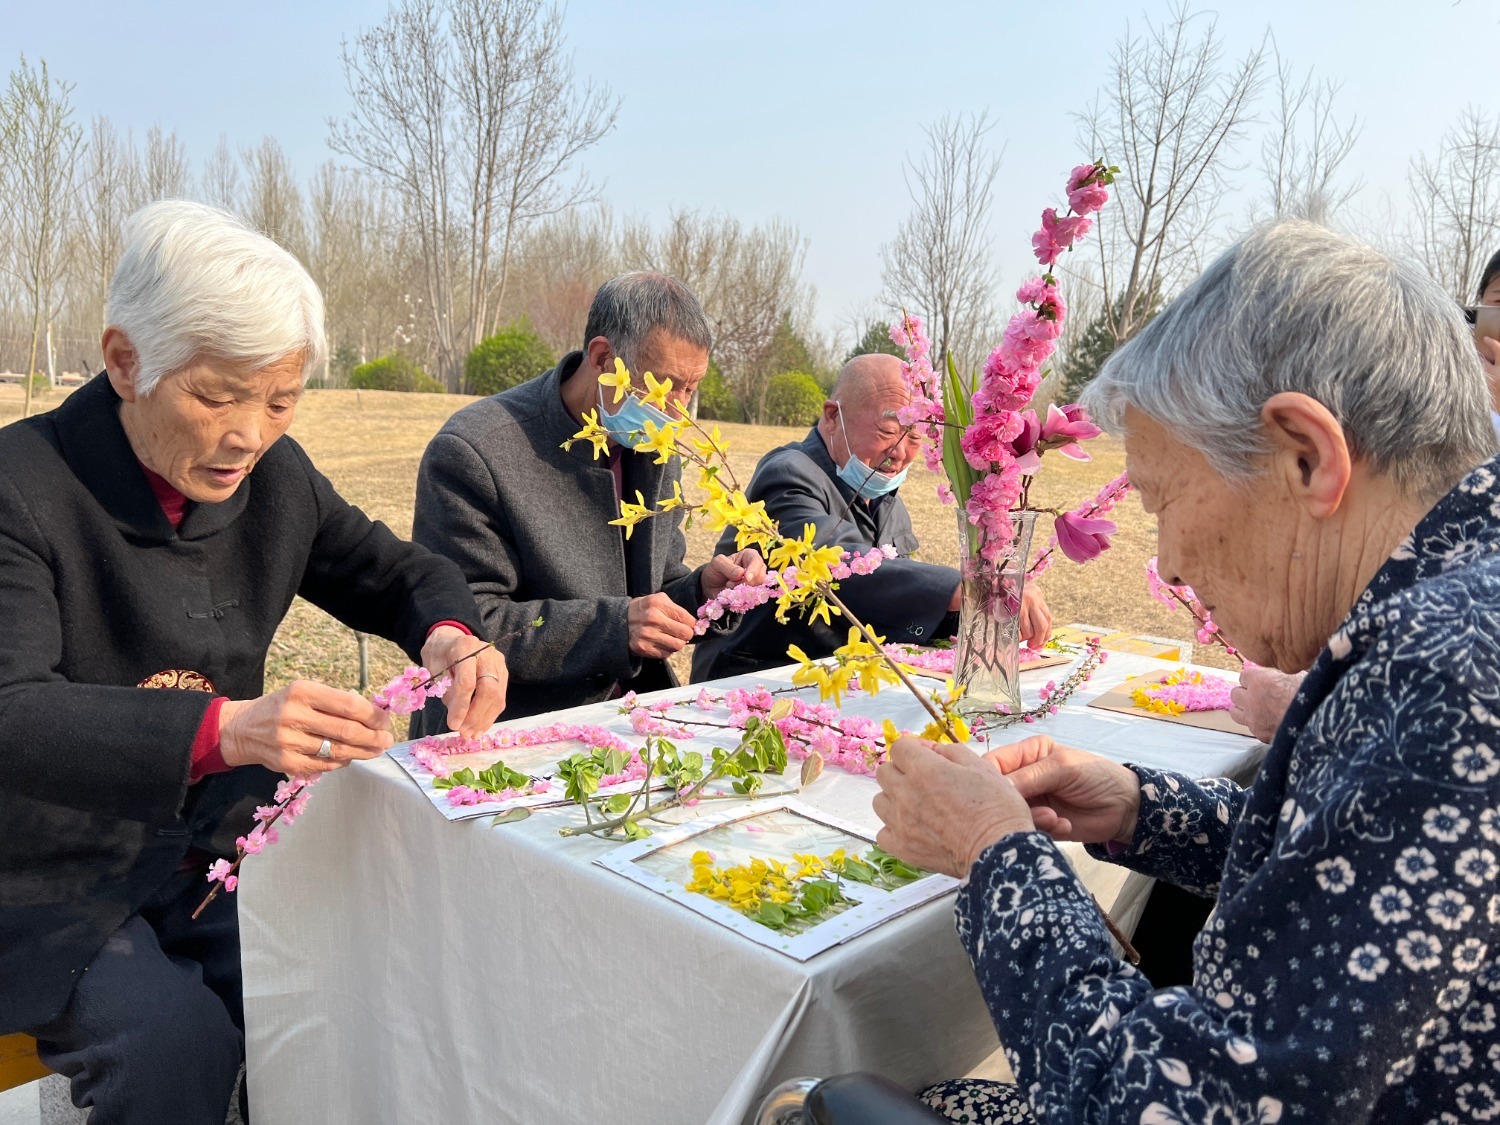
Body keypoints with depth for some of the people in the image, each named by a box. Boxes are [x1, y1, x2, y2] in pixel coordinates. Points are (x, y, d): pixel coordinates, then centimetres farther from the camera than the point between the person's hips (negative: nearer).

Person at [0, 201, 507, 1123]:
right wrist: (222, 729, -44)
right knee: (175, 1038, -26)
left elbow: (402, 573, 10)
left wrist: (449, 636, -15)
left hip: (214, 848, 5)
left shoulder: (275, 475, -1)